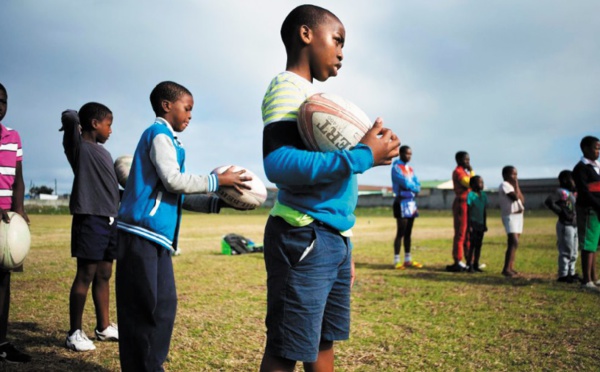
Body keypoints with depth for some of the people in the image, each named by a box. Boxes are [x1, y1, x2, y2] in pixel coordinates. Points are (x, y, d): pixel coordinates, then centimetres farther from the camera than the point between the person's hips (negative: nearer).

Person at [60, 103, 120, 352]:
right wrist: (73, 123, 0)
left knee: (104, 274, 13)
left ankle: (103, 327, 23)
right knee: (85, 275, -4)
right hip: (90, 219, -8)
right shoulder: (79, 147, -5)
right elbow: (69, 117, -22)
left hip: (110, 219, 8)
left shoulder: (103, 151, 19)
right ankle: (75, 333, 5)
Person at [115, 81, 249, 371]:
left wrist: (219, 202, 13)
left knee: (164, 304, 12)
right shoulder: (159, 133, -6)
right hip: (142, 232, -10)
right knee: (142, 307, -4)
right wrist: (218, 180, -9)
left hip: (155, 236, 10)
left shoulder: (166, 138, 22)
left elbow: (179, 197, 20)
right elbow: (174, 181, -17)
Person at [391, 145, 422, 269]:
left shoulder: (410, 169, 17)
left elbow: (417, 184, 9)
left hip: (411, 202, 8)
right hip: (402, 202, -8)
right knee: (401, 232, -8)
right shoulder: (396, 167, -8)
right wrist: (415, 188, -3)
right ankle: (397, 261, -5)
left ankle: (408, 260, 16)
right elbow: (404, 182, -18)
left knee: (408, 232, 10)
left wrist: (414, 189, -11)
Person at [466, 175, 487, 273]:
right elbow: (468, 211, -10)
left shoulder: (484, 195, 9)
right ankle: (469, 265, -1)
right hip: (473, 223, -6)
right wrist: (469, 225, -13)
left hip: (481, 223, 6)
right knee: (472, 244, -6)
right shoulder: (470, 195, -10)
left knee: (479, 245, 9)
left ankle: (476, 265, 15)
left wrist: (485, 224, 12)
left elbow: (485, 211, 13)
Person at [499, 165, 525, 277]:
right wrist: (516, 186, -7)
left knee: (513, 243, 9)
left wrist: (517, 187, 7)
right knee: (514, 242, -18)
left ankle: (511, 268, 12)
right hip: (510, 216, -9)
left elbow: (522, 200, 13)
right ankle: (506, 269, -19)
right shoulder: (504, 185, -9)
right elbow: (515, 197, -21)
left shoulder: (513, 186, 18)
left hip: (518, 215, 9)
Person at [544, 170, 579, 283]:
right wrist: (561, 212, -23)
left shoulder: (571, 193, 16)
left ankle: (571, 273, 25)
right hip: (565, 225, -10)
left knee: (573, 252, 15)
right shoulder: (561, 192, -13)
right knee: (566, 251, -6)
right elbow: (548, 201, -29)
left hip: (574, 225, 10)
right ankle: (563, 275, 1)